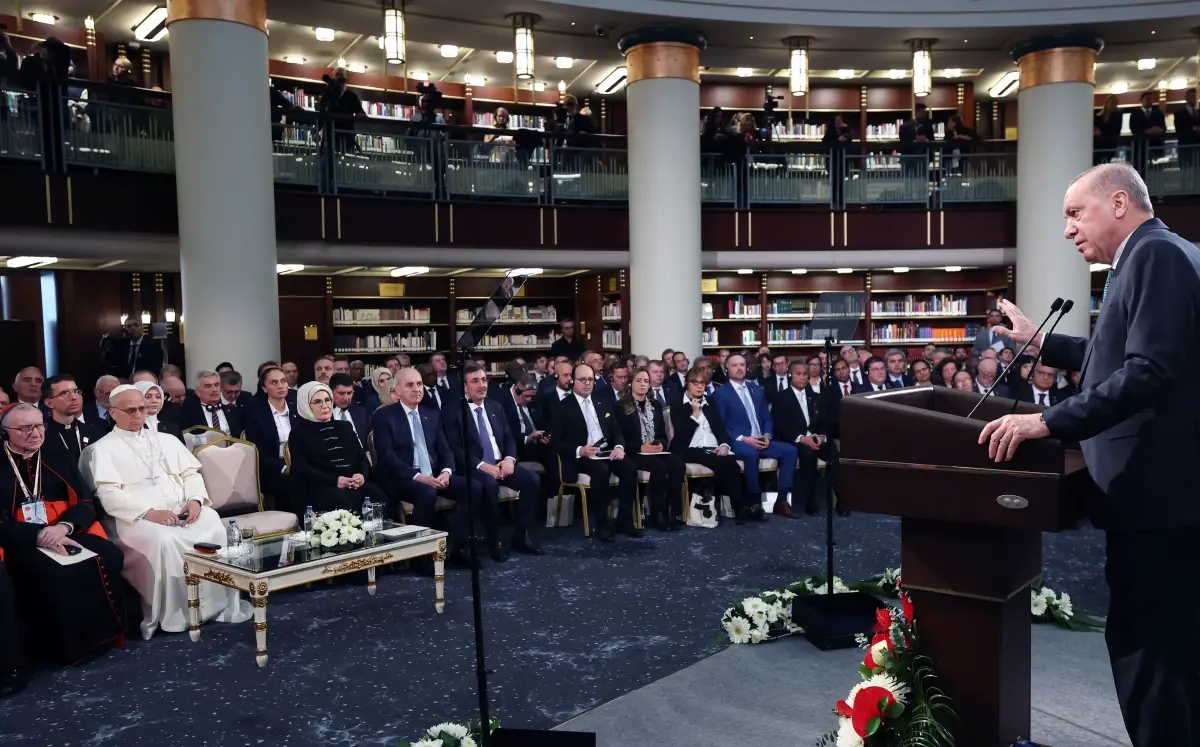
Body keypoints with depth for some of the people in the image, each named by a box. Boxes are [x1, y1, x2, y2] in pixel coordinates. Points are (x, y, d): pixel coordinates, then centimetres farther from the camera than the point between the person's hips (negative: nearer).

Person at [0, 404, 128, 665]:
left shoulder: (60, 459, 17)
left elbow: (86, 504, 9)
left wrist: (64, 527, -14)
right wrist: (39, 535, -20)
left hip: (67, 534, 3)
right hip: (22, 541, -3)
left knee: (109, 556, -28)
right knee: (51, 573, -36)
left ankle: (106, 631, -15)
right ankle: (63, 647, -20)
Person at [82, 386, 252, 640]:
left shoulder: (166, 440, 23)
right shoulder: (103, 449, 7)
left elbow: (191, 474, 17)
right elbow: (109, 494, -6)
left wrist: (195, 499, -6)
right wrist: (149, 513, -20)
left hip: (183, 511, 4)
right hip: (139, 518, -4)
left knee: (216, 530, -27)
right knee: (166, 542, -36)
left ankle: (221, 604, -19)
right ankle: (174, 615, -22)